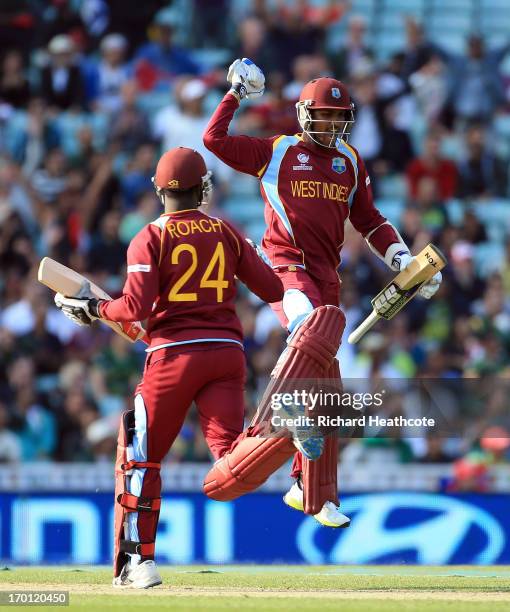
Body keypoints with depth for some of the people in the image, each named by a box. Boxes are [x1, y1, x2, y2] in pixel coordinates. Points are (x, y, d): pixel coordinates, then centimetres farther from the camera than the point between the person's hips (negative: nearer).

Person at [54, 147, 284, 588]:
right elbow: (273, 290, 6)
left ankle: (138, 562, 6)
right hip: (227, 353, 3)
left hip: (174, 353, -2)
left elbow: (135, 308, -12)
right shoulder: (226, 233, 9)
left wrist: (93, 309, 6)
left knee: (140, 459, 9)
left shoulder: (150, 238, -1)